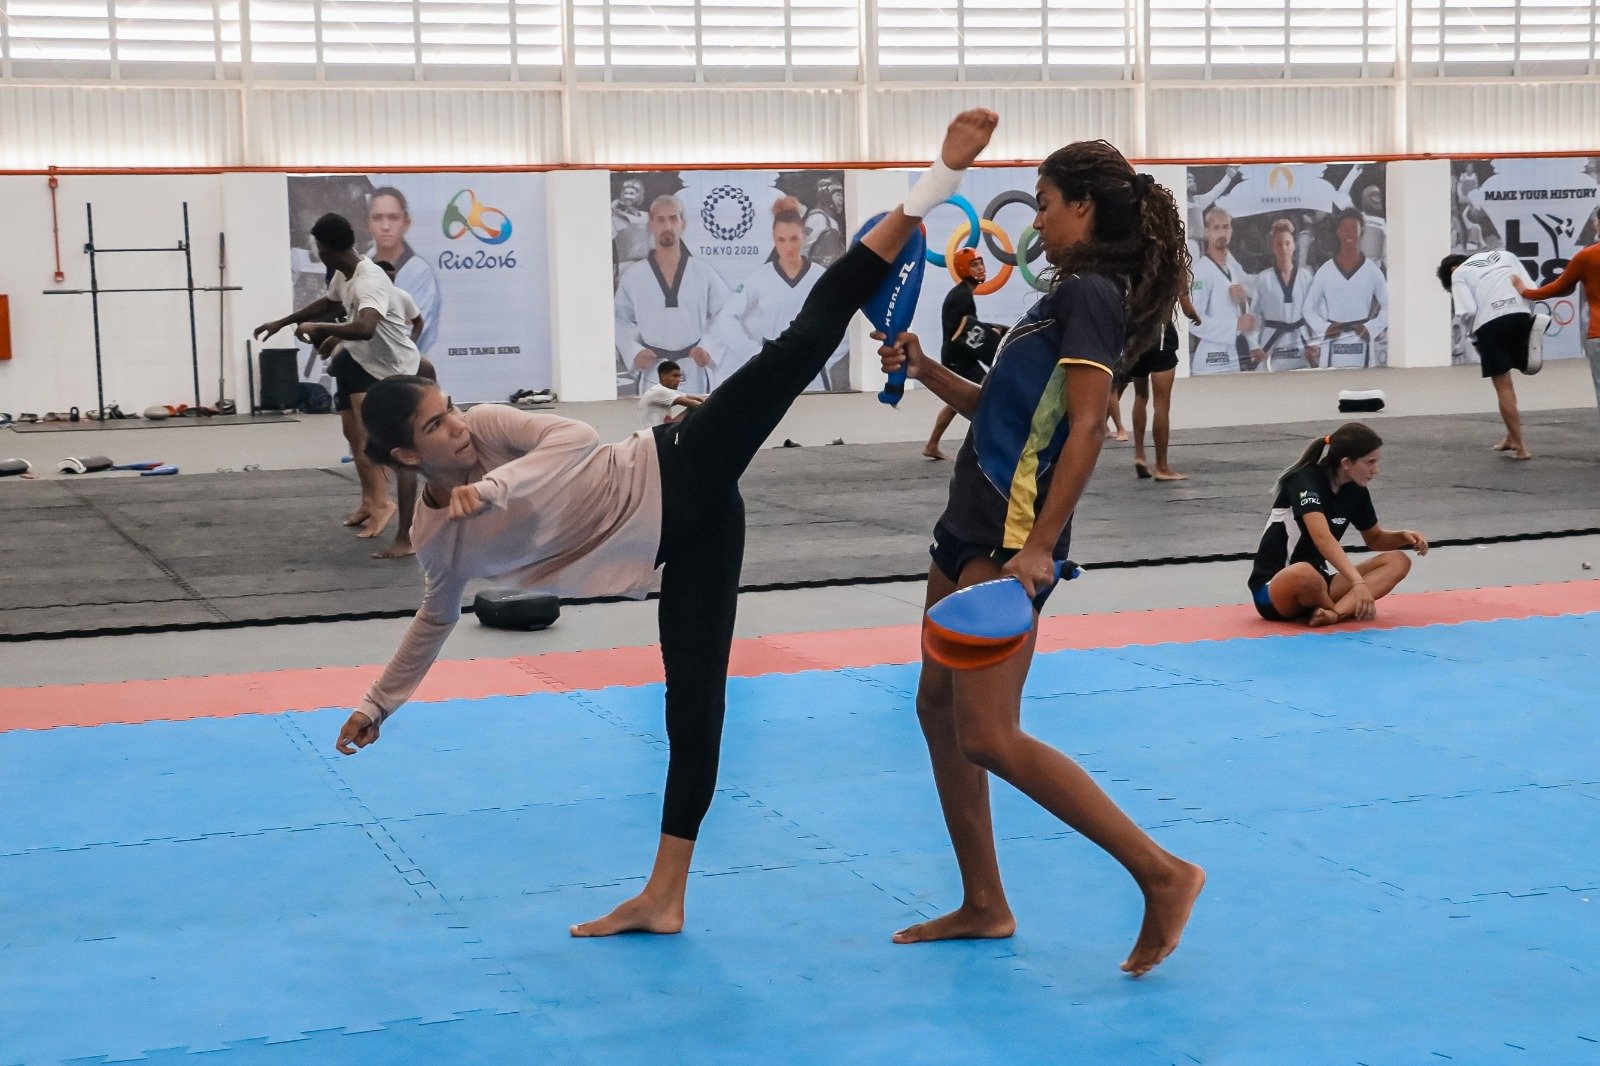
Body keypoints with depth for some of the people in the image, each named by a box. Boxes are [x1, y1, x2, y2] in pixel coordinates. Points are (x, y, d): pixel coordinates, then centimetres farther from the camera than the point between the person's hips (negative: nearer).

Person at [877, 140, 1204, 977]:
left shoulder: (1090, 294, -12)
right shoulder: (1068, 295, 17)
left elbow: (1085, 427, -22)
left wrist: (1039, 545, -28)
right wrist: (923, 370, 12)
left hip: (1011, 537, -10)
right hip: (972, 525, 10)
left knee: (989, 737, -14)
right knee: (939, 706, 13)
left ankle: (1161, 874, -9)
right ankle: (983, 905, 22)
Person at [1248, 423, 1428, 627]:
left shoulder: (1356, 491, 4)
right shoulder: (1304, 481, -18)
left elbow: (1374, 538, 22)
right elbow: (1322, 537, -34)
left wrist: (1404, 536, -1)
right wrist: (1358, 582, -46)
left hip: (1319, 583, 8)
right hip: (1271, 590, -8)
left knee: (1398, 561, -9)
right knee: (1306, 574, -43)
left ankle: (1334, 613, -30)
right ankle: (1348, 609, -11)